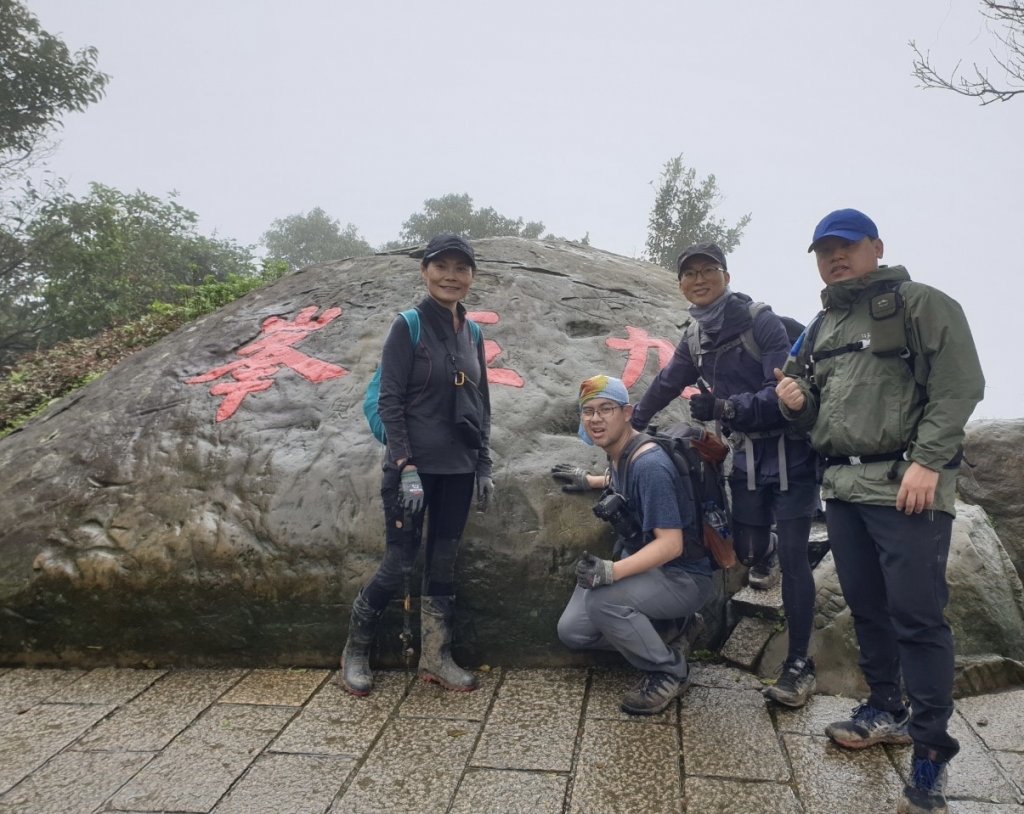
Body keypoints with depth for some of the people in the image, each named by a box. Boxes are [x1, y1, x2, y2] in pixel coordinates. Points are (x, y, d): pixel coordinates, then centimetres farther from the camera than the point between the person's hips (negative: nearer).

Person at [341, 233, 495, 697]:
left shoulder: (471, 332, 9)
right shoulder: (408, 327, -7)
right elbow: (389, 401, -11)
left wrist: (484, 467, 10)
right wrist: (406, 467, -16)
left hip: (458, 470, 5)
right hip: (414, 467, -5)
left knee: (443, 563, 11)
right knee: (398, 566, 1)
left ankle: (435, 657, 25)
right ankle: (355, 651, 23)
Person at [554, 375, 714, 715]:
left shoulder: (649, 464, -26)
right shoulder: (619, 453, 1)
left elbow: (671, 545, -31)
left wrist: (612, 571, -41)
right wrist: (588, 480, 21)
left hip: (682, 578, -8)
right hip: (642, 565, 8)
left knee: (602, 599, -34)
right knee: (572, 632, 0)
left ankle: (670, 670, -9)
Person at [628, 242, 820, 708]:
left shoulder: (762, 323, -14)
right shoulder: (695, 340, 5)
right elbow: (666, 385, 21)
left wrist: (725, 408, -31)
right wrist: (632, 424, 31)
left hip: (791, 452, -5)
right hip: (746, 454, 5)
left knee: (792, 557, -6)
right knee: (746, 550, 6)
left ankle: (799, 665, 6)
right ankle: (767, 552, 45)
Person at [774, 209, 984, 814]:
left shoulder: (922, 304, 0)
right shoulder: (822, 327, 20)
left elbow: (959, 383, -11)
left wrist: (927, 462, -20)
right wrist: (795, 401, 3)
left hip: (906, 485, -7)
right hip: (842, 486, 7)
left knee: (917, 615, -5)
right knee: (866, 607, 14)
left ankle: (931, 753, 5)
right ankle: (887, 711, 31)